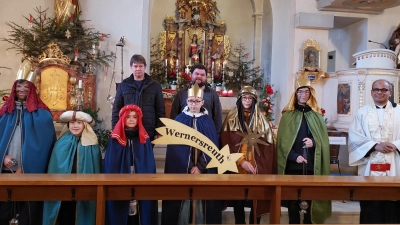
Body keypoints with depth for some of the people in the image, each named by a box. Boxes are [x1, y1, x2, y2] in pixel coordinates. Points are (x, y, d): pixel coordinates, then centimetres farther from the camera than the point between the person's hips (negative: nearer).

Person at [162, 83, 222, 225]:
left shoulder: (208, 122, 5)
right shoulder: (179, 120, 2)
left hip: (203, 169, 1)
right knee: (183, 199, -1)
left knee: (201, 199, 2)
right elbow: (174, 147, -2)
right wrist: (190, 167, -9)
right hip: (182, 168, -1)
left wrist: (200, 167, -10)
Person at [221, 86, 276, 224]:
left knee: (256, 200, 2)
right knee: (238, 200, 5)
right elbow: (227, 143, -2)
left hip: (257, 167, 1)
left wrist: (261, 166, -6)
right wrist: (241, 161, -12)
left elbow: (267, 145, 5)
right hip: (237, 166, -1)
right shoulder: (231, 119, 5)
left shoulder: (261, 119, 9)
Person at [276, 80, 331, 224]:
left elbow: (324, 140, 8)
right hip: (293, 164, -1)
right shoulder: (287, 115, 5)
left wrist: (314, 142, -13)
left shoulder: (317, 116, 12)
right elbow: (282, 140, -1)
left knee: (310, 198, 5)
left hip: (312, 164, 2)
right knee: (293, 199, 3)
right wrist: (294, 156, -14)